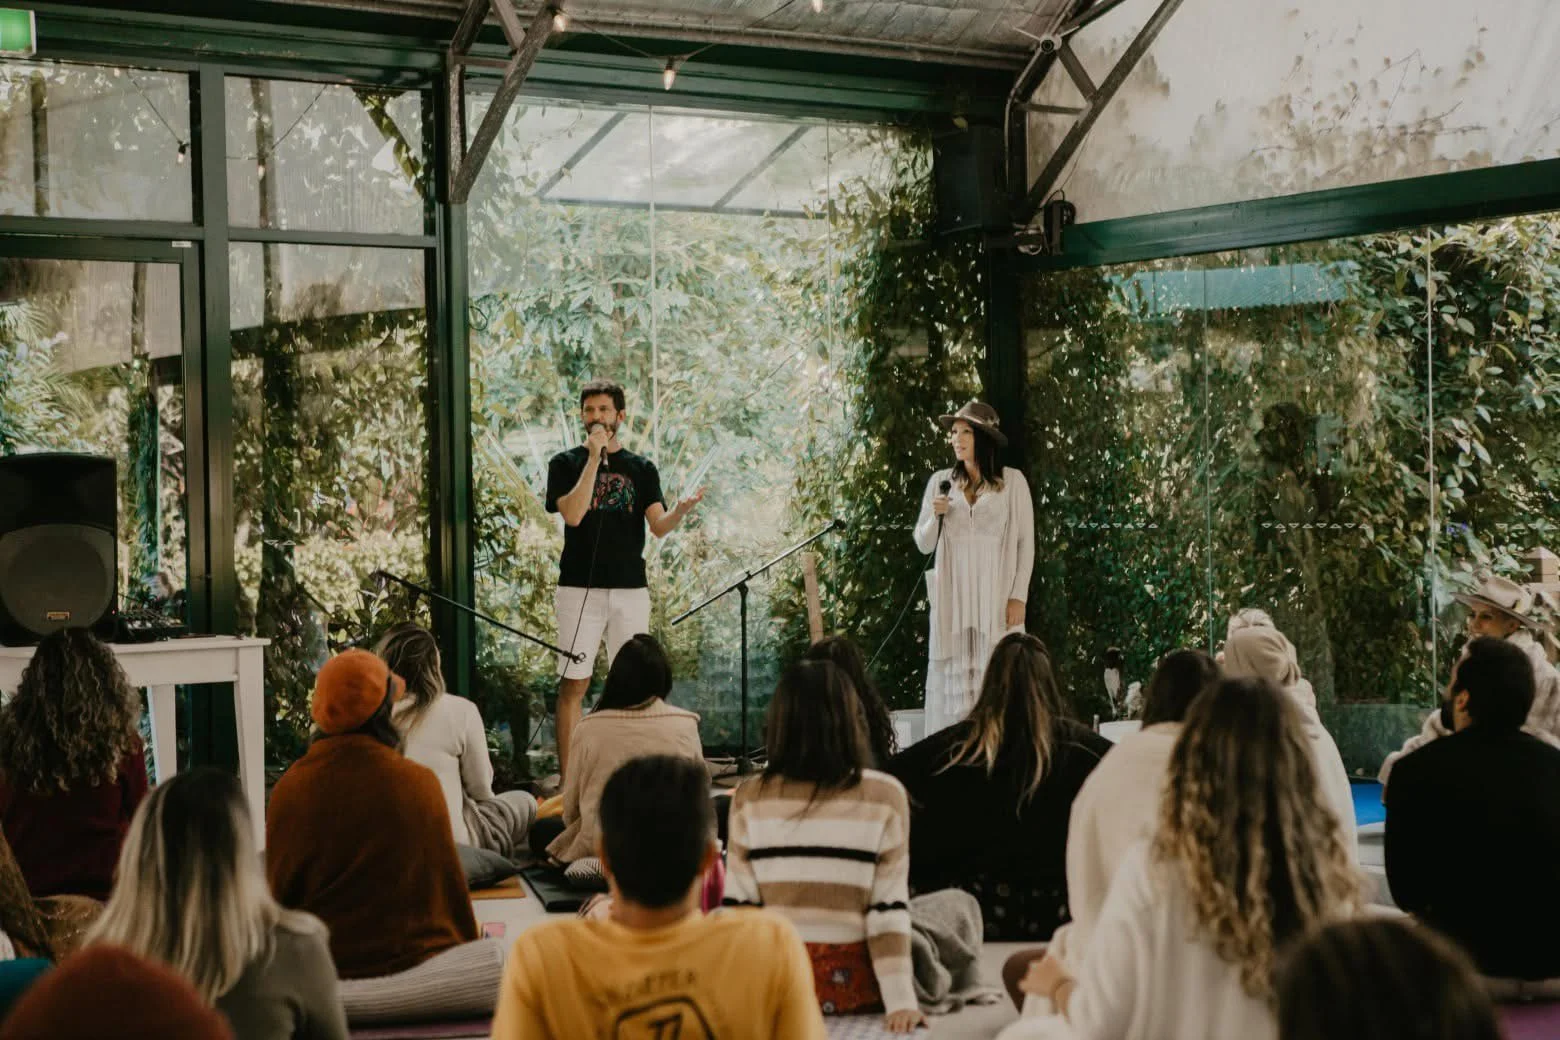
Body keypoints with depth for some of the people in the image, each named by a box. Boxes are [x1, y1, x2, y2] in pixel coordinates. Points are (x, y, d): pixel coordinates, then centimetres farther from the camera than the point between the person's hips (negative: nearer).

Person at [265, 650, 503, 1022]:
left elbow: (278, 892, 0)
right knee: (496, 957, 21)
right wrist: (463, 946, 15)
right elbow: (447, 878, 0)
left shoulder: (290, 789, -8)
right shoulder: (420, 783, -9)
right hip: (410, 959, -2)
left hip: (321, 969, 2)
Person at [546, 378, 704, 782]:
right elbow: (572, 514, -13)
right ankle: (567, 781, -3)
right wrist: (594, 458, -14)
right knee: (574, 683, -4)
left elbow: (658, 527, -1)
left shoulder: (641, 469, 11)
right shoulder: (566, 464, 5)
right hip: (580, 588, -2)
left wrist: (681, 510, -23)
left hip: (630, 589, 2)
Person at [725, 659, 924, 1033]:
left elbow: (737, 907, -2)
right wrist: (901, 999, -9)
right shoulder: (883, 796, -8)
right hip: (854, 983, -2)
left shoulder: (750, 798, -3)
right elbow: (889, 910, -10)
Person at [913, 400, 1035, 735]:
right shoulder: (941, 481, 9)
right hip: (951, 598, 2)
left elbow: (1026, 542, 2)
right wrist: (936, 516, -8)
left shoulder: (1012, 481, 2)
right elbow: (923, 544, 11)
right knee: (951, 679, -1)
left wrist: (1019, 596, -5)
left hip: (996, 597, -2)